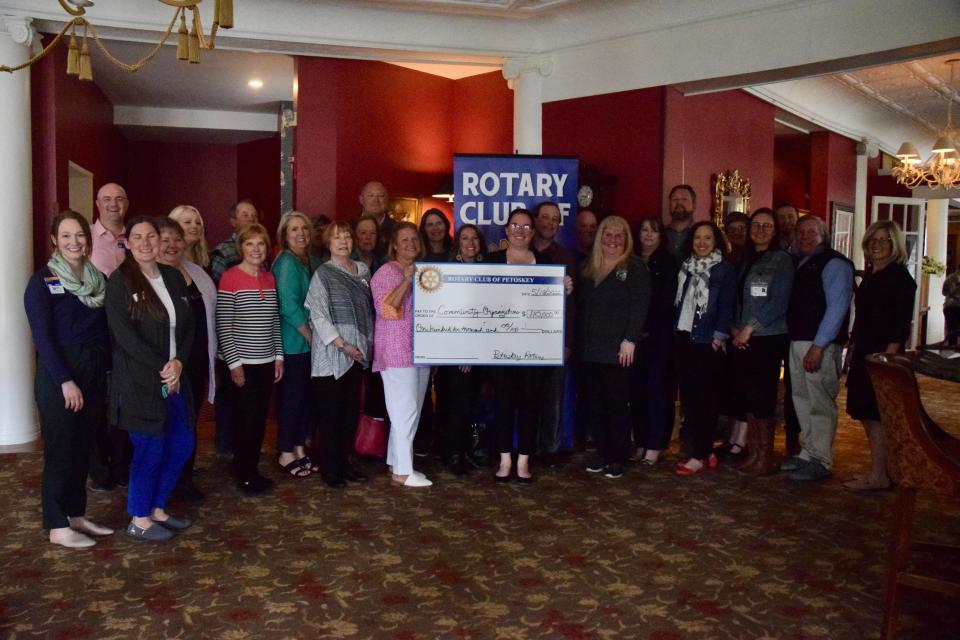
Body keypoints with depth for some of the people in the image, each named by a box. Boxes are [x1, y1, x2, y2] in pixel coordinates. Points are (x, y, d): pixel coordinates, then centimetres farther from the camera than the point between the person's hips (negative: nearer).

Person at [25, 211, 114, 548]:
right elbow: (42, 336, -12)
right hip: (58, 375, -5)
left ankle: (77, 515, 25)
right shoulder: (42, 281, -6)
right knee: (60, 450, 1)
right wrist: (65, 380, -18)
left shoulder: (99, 279, 9)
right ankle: (58, 526, 12)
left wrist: (107, 374, 0)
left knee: (83, 449, 13)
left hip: (95, 372, 5)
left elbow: (106, 330, 8)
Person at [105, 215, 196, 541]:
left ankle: (157, 509, 29)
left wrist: (178, 362, -8)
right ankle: (139, 520, 18)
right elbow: (124, 335, -16)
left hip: (173, 378, 7)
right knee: (150, 450, 0)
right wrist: (161, 367, -17)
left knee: (182, 445, 10)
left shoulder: (174, 277, 9)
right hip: (139, 380, -6)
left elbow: (188, 326, 7)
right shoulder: (119, 281, -8)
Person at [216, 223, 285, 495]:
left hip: (267, 362, 6)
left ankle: (252, 470, 24)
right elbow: (223, 325, -11)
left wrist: (279, 355, 8)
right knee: (247, 420, 0)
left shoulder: (269, 278, 9)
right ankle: (244, 476, 15)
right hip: (242, 363, -5)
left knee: (260, 419, 10)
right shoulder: (230, 278, -9)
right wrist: (234, 362, -13)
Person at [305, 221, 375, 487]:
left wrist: (368, 343, 8)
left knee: (351, 410, 10)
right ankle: (329, 468, 11)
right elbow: (318, 315, -11)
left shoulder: (362, 270, 11)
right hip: (332, 354, -5)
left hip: (358, 353, 5)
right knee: (331, 412, 0)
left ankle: (345, 462, 22)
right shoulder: (322, 274, -5)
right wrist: (343, 345, -15)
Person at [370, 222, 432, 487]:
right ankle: (402, 471, -1)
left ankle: (396, 461, 20)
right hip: (397, 351, -7)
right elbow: (386, 308, -20)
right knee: (405, 409, -8)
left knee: (413, 409, 10)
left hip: (422, 351, 8)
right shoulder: (386, 272, -6)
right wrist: (406, 280, -25)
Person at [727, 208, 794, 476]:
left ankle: (763, 458, 4)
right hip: (744, 339, 6)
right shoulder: (747, 260, 17)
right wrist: (735, 328, 4)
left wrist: (749, 328, -13)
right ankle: (739, 446, 15)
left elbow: (779, 302, -13)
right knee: (744, 393, 7)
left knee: (760, 396, -4)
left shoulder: (781, 259, -4)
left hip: (768, 338, -6)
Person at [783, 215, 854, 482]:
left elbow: (837, 307, -15)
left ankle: (820, 462, 3)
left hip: (820, 344, -8)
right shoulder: (801, 265, 17)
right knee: (802, 400, 13)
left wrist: (818, 346, -20)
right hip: (798, 341, 8)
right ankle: (807, 453, 24)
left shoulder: (834, 263, -8)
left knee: (820, 403, -4)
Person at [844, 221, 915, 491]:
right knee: (866, 414, 10)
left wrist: (889, 355, -21)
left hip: (882, 355, -8)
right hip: (863, 355, 8)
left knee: (876, 416, -5)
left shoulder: (900, 278, -9)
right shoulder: (870, 275, 14)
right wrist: (852, 347, 14)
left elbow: (902, 324, -14)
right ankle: (881, 470, 19)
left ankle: (878, 475, 3)